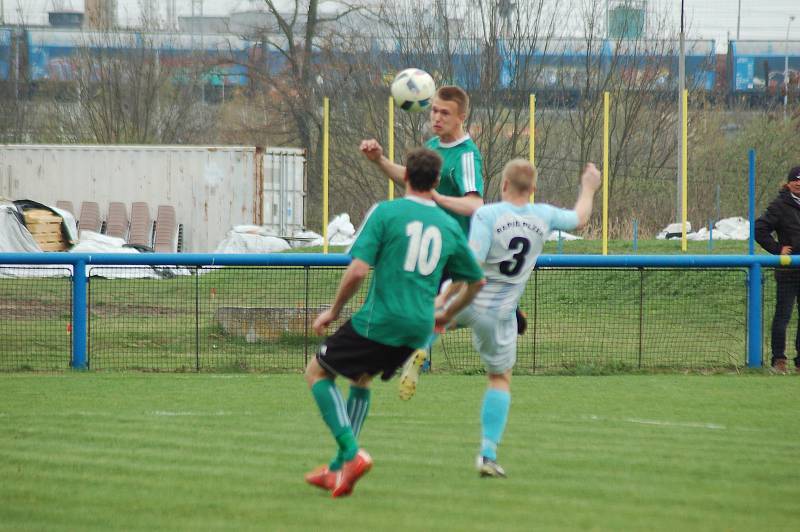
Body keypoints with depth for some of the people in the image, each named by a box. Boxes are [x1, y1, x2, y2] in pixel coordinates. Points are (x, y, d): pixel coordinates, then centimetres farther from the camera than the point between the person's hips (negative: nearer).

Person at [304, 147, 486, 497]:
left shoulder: (385, 212, -7)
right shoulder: (449, 226, 9)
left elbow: (358, 270, -16)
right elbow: (477, 281, 21)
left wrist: (333, 311, -1)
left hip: (379, 321, -6)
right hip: (419, 329, 6)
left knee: (317, 373, 11)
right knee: (360, 379, 29)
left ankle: (351, 454, -6)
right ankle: (340, 469, 26)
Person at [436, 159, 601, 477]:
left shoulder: (487, 215, -16)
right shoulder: (543, 217, -3)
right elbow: (579, 219, 19)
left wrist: (445, 298, -23)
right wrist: (588, 189, 37)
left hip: (467, 301, -2)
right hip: (500, 314, 2)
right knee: (500, 380, 15)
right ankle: (488, 454, 8)